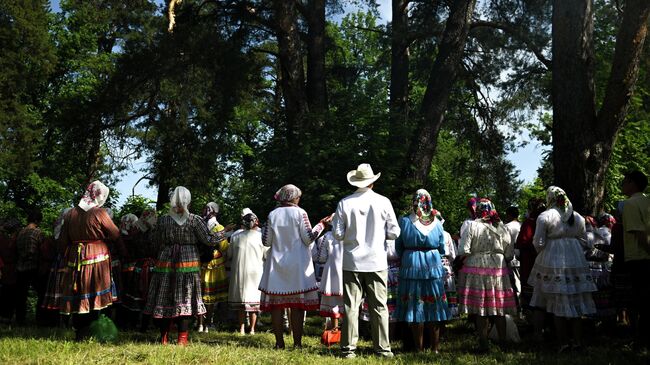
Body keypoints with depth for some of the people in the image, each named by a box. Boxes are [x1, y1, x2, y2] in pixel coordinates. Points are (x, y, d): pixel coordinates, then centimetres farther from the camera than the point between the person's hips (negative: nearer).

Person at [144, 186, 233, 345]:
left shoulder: (162, 220, -1)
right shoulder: (194, 220, -8)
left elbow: (159, 242, 7)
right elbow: (209, 240, -6)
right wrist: (225, 231, 7)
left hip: (166, 263, 2)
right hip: (188, 263, -2)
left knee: (164, 299, 9)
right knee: (185, 298, 3)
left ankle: (164, 337, 14)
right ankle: (182, 338, 4)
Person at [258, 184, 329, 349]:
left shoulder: (273, 214, 3)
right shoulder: (300, 213, -5)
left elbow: (266, 241, 3)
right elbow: (308, 239, -6)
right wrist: (321, 224, 5)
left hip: (276, 264, 2)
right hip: (297, 264, -2)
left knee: (276, 304, 5)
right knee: (297, 304, 2)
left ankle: (279, 342, 6)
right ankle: (297, 342, 1)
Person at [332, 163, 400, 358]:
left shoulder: (345, 203, -5)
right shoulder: (383, 202, -5)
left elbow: (337, 234, -4)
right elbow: (394, 233, -2)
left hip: (352, 262, 0)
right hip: (377, 262, 0)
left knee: (351, 306, 6)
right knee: (379, 306, 8)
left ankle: (349, 348, 9)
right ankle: (382, 348, 12)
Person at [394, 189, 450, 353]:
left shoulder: (404, 221, -8)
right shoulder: (436, 223, -2)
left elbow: (398, 247, 0)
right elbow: (442, 249, 7)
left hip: (411, 265, -2)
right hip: (434, 266, 2)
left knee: (415, 306, 6)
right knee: (433, 306, 10)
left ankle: (419, 347, 9)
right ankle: (435, 347, 14)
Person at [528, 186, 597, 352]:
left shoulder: (544, 217, -6)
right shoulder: (578, 217, 9)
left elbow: (538, 243, -6)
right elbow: (584, 242, 12)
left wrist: (543, 254, 12)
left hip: (553, 262, -4)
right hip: (576, 262, 4)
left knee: (557, 303, 1)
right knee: (576, 301, 10)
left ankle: (563, 341, 0)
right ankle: (578, 340, 10)